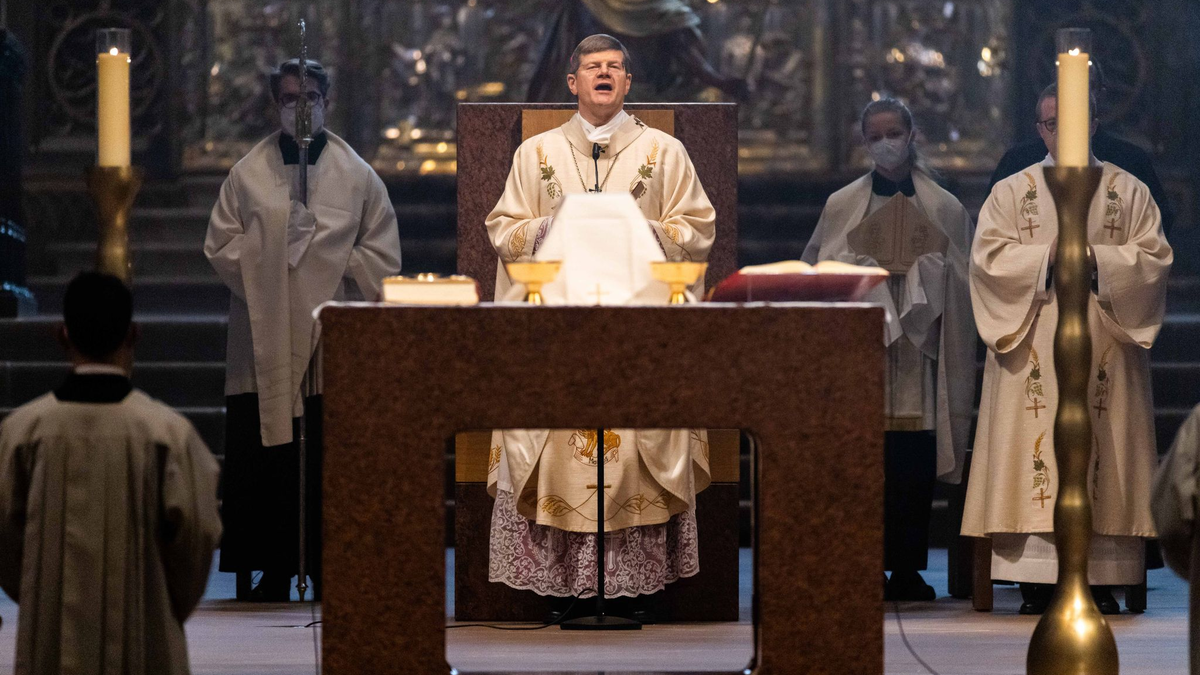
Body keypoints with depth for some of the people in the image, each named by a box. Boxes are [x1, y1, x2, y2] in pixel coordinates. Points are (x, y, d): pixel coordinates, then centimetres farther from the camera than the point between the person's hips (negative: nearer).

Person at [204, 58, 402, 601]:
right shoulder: (248, 174, 9)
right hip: (266, 338, 1)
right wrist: (272, 245, -10)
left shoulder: (357, 176, 8)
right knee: (267, 461, -3)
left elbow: (383, 257, 6)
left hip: (332, 338, 0)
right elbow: (220, 247, 4)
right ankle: (274, 571, 4)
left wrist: (326, 253, -6)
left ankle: (328, 572, 3)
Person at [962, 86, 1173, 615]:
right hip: (1034, 347, 0)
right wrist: (1047, 257, -12)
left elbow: (1155, 256, 2)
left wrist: (1097, 258, -13)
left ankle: (1102, 580, -5)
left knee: (1102, 447, -5)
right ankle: (1036, 582, -8)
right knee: (1036, 447, -8)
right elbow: (988, 255, -1)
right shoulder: (1011, 193, 11)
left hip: (1104, 346, 0)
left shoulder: (1128, 192, 11)